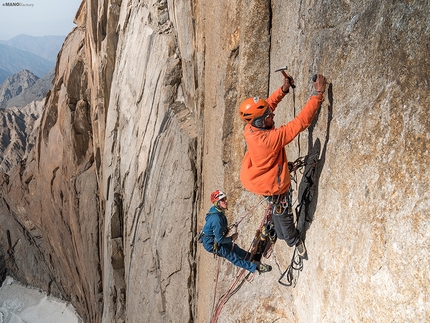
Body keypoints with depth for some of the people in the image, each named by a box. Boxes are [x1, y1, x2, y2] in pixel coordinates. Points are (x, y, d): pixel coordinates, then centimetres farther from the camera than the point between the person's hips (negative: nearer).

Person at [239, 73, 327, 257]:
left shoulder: (249, 129, -18)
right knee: (283, 214, 20)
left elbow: (268, 105, -2)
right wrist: (318, 93, -31)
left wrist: (283, 89, -9)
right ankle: (294, 240, 47)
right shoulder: (271, 138, -39)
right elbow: (301, 121, -37)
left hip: (253, 179, 8)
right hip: (272, 186, -8)